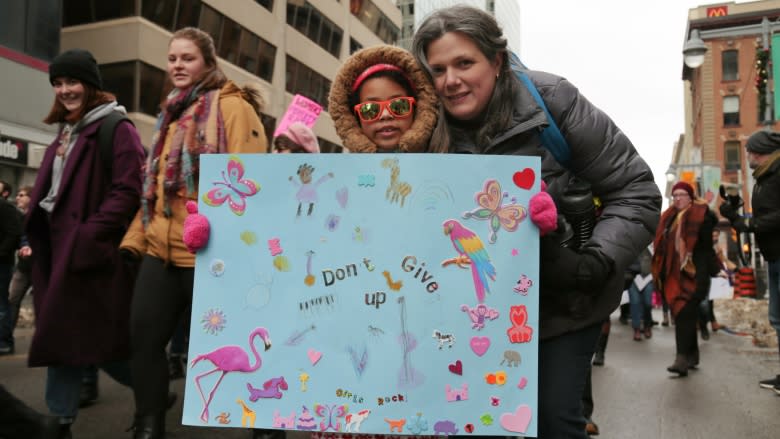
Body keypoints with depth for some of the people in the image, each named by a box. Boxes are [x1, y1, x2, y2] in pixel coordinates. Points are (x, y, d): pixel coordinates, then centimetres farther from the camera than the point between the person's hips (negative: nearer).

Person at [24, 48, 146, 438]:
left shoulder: (116, 129, -8)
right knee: (62, 336, 9)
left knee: (95, 338, -3)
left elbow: (127, 190, -17)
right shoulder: (66, 132, 19)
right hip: (58, 246, 9)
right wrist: (38, 237, 13)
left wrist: (89, 236, -22)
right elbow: (51, 191, 23)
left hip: (91, 250, -8)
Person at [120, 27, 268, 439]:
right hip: (161, 251, 8)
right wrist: (134, 239, 15)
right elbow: (154, 187, 20)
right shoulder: (172, 114, 18)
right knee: (144, 338, 9)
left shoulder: (232, 107, -6)